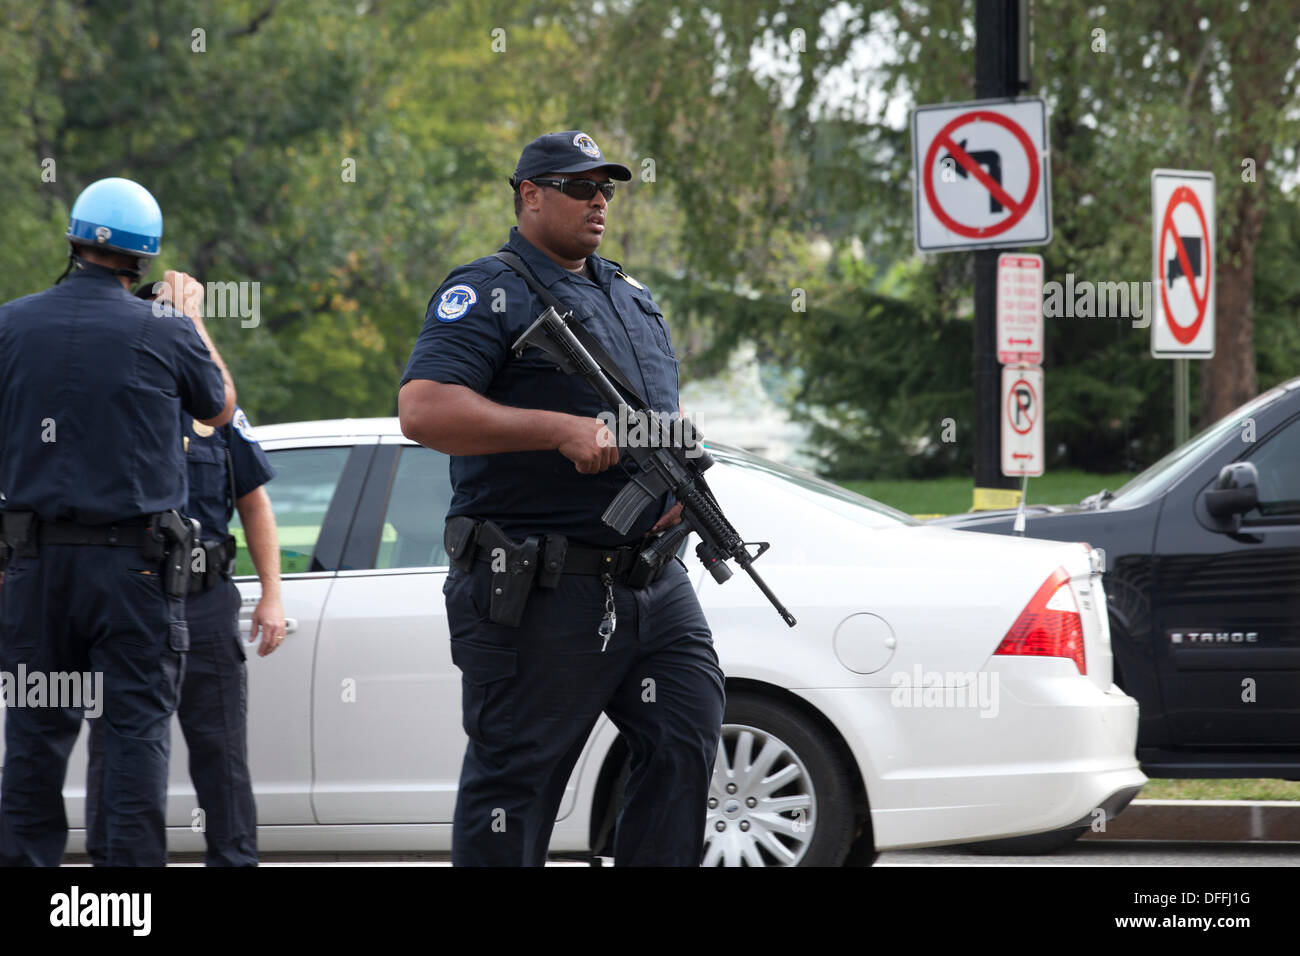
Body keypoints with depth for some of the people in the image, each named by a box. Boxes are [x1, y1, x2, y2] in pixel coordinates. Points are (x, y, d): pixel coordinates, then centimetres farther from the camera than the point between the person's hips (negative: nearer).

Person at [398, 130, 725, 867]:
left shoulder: (632, 297, 20)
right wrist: (561, 431, -23)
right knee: (516, 779, -3)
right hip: (539, 592, -7)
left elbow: (670, 412, 29)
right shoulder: (489, 295, -5)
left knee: (689, 737, 1)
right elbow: (423, 410, -19)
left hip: (653, 579, 7)